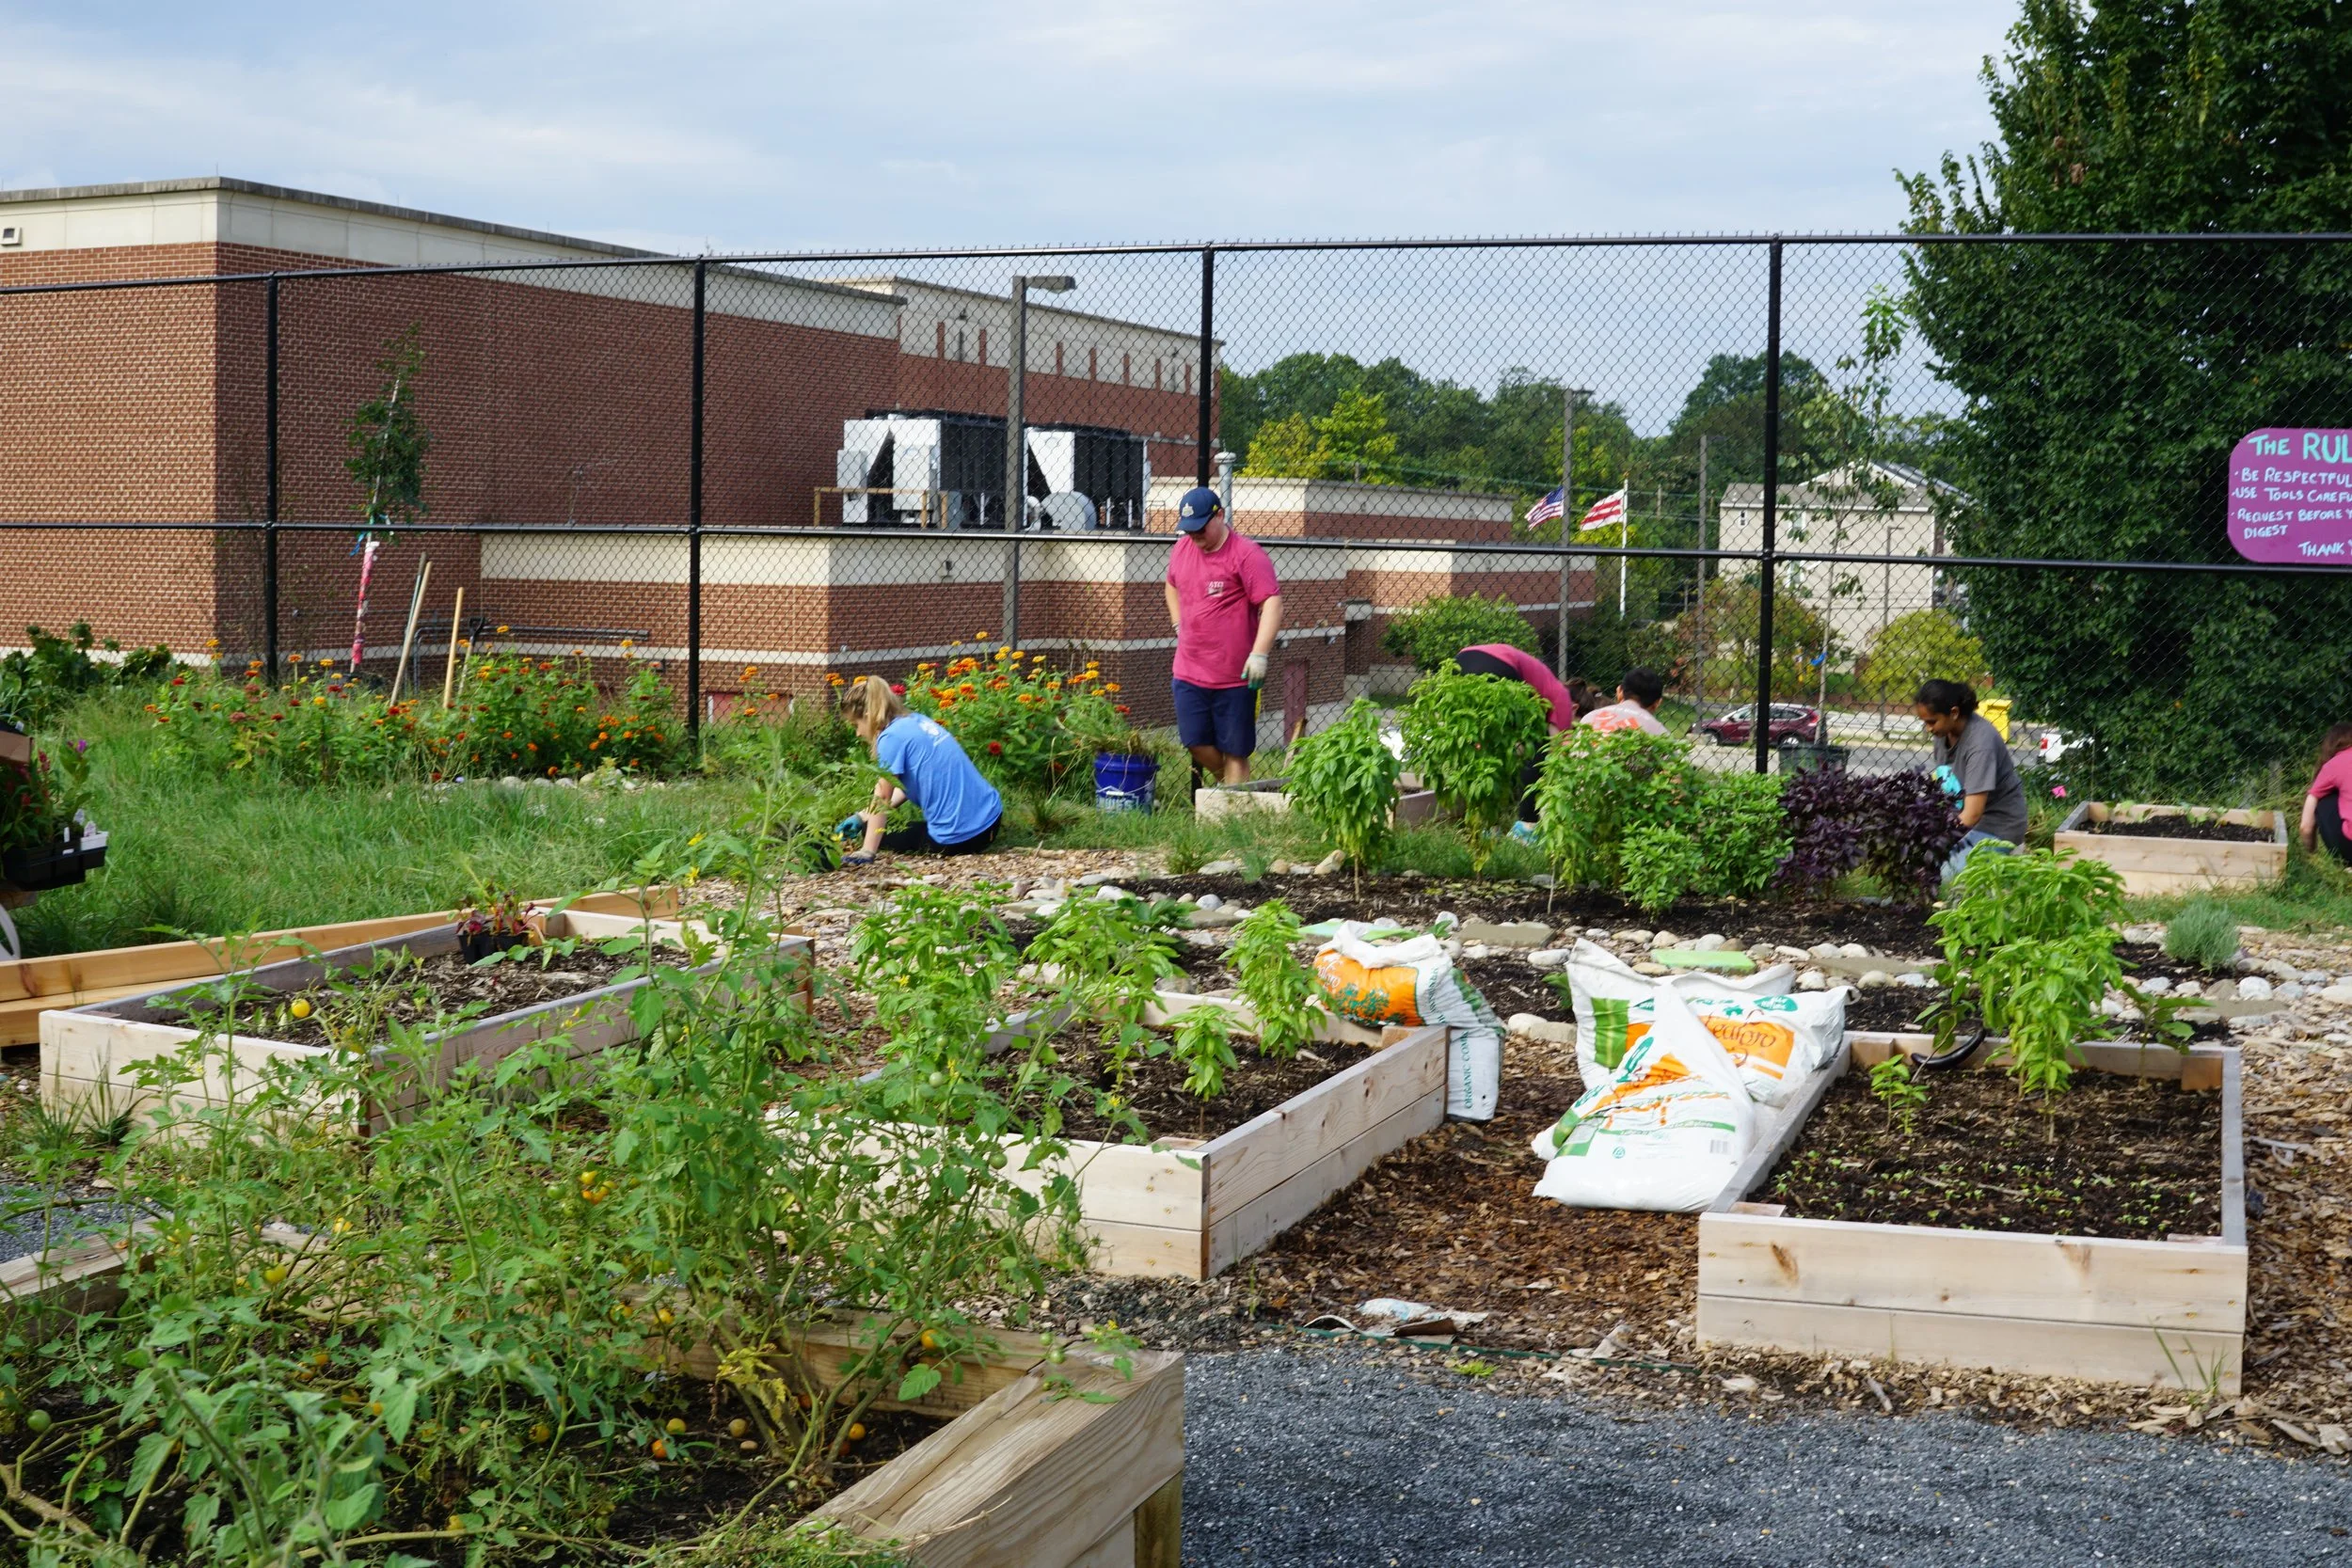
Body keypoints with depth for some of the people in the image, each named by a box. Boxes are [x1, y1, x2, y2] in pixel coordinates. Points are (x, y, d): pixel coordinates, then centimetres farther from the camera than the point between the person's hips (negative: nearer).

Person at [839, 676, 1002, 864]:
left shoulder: (891, 737, -15)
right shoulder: (916, 721, 9)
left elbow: (882, 799, -13)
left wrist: (866, 852, -10)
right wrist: (864, 816, 17)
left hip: (957, 838, -9)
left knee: (880, 838, 15)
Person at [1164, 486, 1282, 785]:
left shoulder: (1246, 554, -12)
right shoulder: (1181, 550, 9)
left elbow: (1273, 603, -19)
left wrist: (1260, 653, -26)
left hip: (1235, 675, -6)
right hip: (1189, 671, 6)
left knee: (1234, 751, 0)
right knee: (1196, 741, 3)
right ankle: (1223, 780, 30)